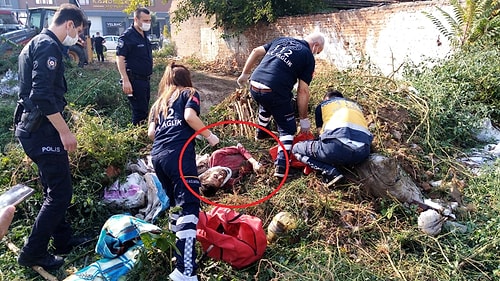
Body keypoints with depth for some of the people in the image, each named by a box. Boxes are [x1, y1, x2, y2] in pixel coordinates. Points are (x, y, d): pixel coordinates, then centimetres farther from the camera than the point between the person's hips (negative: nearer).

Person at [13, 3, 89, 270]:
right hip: (42, 130, -11)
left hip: (33, 127, 11)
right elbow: (43, 95, -25)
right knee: (60, 191, -3)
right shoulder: (48, 46, -15)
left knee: (54, 187, 18)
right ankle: (32, 252, 8)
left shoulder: (35, 43, 18)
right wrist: (65, 131, -20)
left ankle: (63, 239, 30)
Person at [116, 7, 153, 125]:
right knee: (139, 111, -7)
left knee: (144, 110, 15)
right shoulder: (127, 36, -14)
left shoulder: (144, 35, 12)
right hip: (134, 80, -9)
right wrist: (125, 80, -25)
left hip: (145, 79, 9)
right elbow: (120, 59, -18)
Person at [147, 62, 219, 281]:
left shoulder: (159, 102, 30)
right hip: (179, 154, -6)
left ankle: (177, 251, 28)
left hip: (157, 156, 7)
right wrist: (209, 136, 7)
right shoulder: (189, 93, 16)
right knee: (188, 208, -14)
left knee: (176, 204, 22)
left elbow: (151, 133, 19)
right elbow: (189, 116, -5)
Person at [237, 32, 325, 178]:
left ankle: (261, 133, 59)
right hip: (274, 92, -6)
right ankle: (281, 165, -3)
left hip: (254, 85, 6)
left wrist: (244, 74, 27)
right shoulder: (308, 56, 5)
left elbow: (256, 52, 18)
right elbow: (303, 91, 1)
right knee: (288, 129, 11)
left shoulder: (282, 40, 21)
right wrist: (304, 119, 9)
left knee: (266, 105, 39)